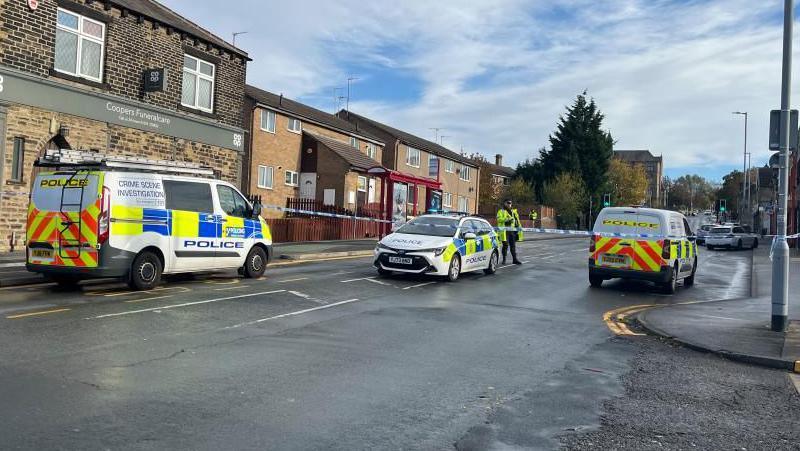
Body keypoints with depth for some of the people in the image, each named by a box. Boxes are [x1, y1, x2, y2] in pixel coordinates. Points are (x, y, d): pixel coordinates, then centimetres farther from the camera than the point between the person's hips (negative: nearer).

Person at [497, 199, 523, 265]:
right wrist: (507, 219, -25)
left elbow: (517, 220, 22)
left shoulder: (513, 211, 19)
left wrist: (519, 227, 15)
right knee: (505, 245, -3)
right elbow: (499, 219, -15)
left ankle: (514, 259, 9)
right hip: (505, 231, -5)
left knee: (513, 245, 6)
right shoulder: (501, 211, 2)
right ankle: (504, 259, 5)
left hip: (512, 231, 5)